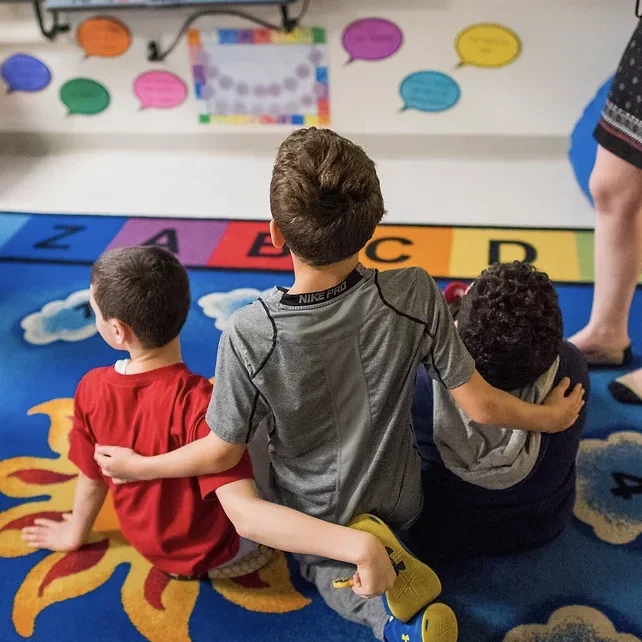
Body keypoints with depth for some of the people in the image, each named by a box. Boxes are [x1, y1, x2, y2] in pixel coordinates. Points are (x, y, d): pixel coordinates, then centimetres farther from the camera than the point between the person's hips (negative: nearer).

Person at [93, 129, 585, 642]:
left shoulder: (251, 334, -33)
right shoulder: (414, 295, -29)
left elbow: (223, 453, -19)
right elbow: (480, 406, -19)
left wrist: (138, 466, 0)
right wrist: (550, 417, 3)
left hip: (312, 515, -4)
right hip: (398, 502, 5)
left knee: (320, 561, 31)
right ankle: (394, 574, 8)